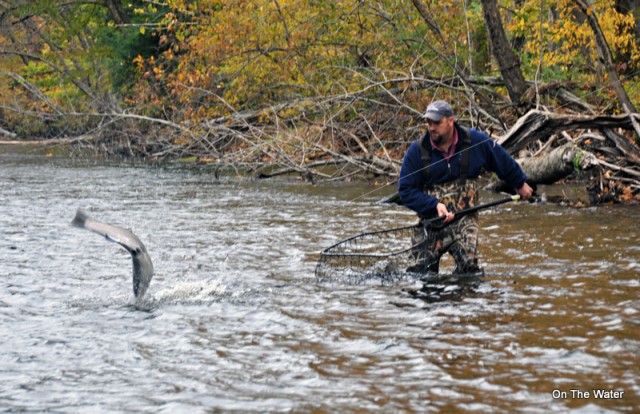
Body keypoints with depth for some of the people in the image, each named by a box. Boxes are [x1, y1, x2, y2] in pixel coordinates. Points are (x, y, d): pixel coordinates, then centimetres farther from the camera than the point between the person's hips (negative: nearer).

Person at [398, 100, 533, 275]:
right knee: (421, 272, -4)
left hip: (464, 219, -1)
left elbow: (503, 162, 16)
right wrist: (434, 205, -16)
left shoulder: (475, 142, -1)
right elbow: (406, 190, -4)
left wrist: (520, 183, 28)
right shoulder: (417, 150, -4)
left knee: (468, 265, -20)